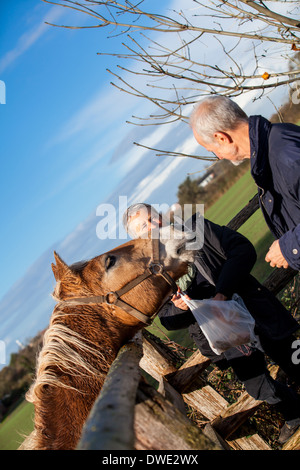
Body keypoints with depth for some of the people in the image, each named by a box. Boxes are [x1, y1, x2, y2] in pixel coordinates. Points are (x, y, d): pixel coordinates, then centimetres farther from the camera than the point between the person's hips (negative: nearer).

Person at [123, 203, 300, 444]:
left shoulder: (194, 229, -8)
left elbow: (243, 250, -12)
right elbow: (168, 320, 2)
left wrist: (222, 293, -22)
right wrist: (179, 307, -23)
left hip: (257, 313, -2)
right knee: (259, 388, 9)